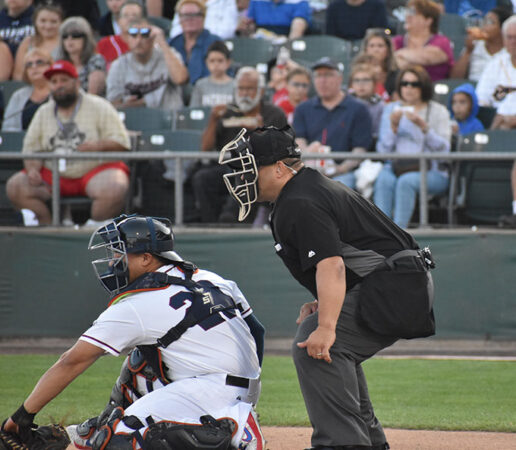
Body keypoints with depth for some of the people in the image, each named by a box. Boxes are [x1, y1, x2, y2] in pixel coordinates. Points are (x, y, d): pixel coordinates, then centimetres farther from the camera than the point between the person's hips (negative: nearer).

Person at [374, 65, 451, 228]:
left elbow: (443, 149, -6)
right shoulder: (391, 109, 15)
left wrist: (424, 127, -18)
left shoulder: (439, 111, 8)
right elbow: (382, 150, 6)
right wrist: (393, 127, -10)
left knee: (406, 181, -34)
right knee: (384, 180, -32)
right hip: (395, 168, 2)